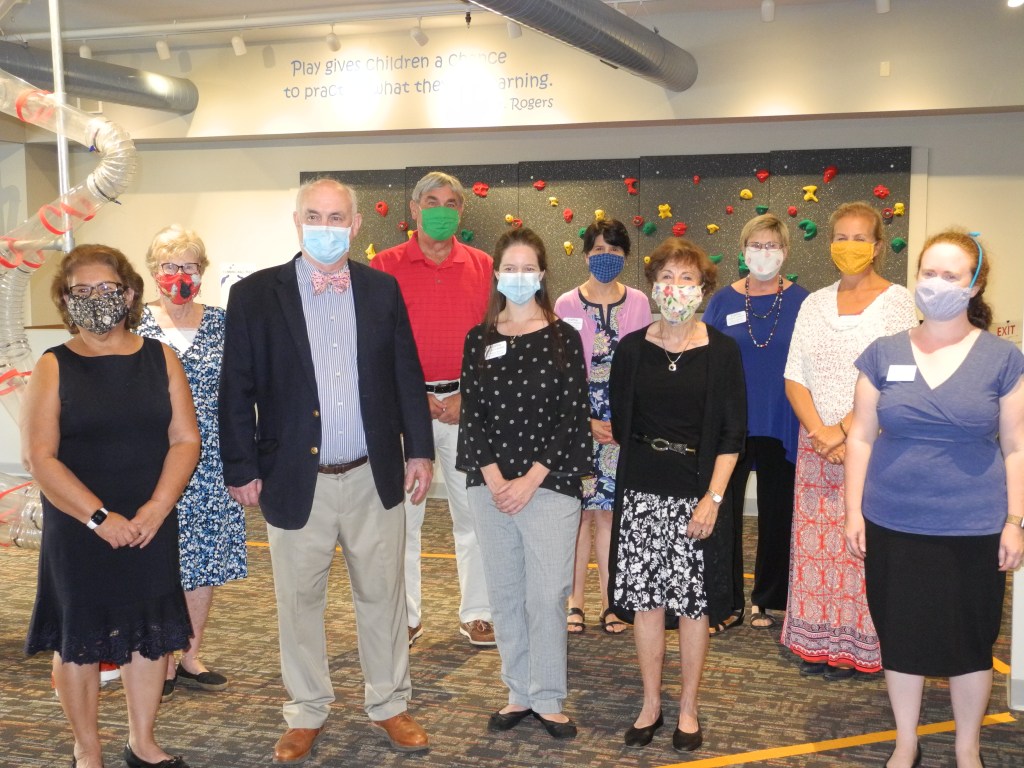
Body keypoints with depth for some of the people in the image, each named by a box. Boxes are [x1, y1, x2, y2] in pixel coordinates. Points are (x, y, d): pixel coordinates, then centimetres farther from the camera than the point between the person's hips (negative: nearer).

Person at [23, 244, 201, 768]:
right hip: (76, 532, -2)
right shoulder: (53, 367, -3)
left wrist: (156, 509, -13)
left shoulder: (159, 358, 3)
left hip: (151, 527, 2)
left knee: (149, 632, 11)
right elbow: (39, 456, -10)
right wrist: (99, 517, -16)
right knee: (79, 639, 7)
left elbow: (186, 439, -1)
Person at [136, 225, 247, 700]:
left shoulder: (221, 323, 4)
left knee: (204, 559, 9)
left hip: (210, 461, 2)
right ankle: (163, 662, 21)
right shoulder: (135, 324, 0)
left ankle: (190, 657, 24)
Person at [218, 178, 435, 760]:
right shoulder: (256, 294, -3)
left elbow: (407, 375, 8)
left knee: (383, 595, 13)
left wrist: (419, 450, 6)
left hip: (374, 476, 2)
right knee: (300, 602, 12)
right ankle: (307, 713, 31)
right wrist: (242, 470, -3)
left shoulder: (382, 289, 3)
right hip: (296, 480, -1)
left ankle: (391, 704, 31)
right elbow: (237, 391, -2)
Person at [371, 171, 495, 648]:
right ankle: (405, 616, 18)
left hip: (467, 403, 1)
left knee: (474, 510, 6)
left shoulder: (483, 267, 6)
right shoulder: (386, 266, 1)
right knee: (402, 513, 4)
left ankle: (477, 614, 19)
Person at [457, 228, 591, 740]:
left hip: (550, 485, -3)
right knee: (505, 595, 10)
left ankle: (548, 699, 16)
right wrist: (494, 479, -8)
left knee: (546, 596, 0)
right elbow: (472, 413, 4)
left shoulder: (563, 337, 0)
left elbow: (574, 416, -5)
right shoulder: (479, 339, 7)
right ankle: (519, 693, 24)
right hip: (490, 486, 3)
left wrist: (530, 480, -11)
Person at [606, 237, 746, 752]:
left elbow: (733, 433, -4)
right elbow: (620, 423, 10)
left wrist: (713, 496, -11)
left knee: (693, 602, 5)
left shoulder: (721, 351, -3)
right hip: (641, 492, 2)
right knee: (644, 598, 7)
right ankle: (651, 704, 24)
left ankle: (688, 709, 22)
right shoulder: (632, 349, 3)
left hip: (699, 493, -2)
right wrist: (646, 457, 3)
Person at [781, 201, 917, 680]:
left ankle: (857, 646, 11)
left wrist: (845, 430, -15)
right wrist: (820, 431, -8)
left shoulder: (897, 301, -2)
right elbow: (794, 377, 7)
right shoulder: (814, 304, 11)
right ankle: (817, 641, 19)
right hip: (816, 443, 4)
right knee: (815, 544, 7)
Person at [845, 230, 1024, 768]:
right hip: (893, 525, 1)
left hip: (973, 528, -1)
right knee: (901, 636, 12)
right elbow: (861, 437, 3)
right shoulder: (884, 353, 1)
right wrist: (853, 511, -1)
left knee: (970, 641, 11)